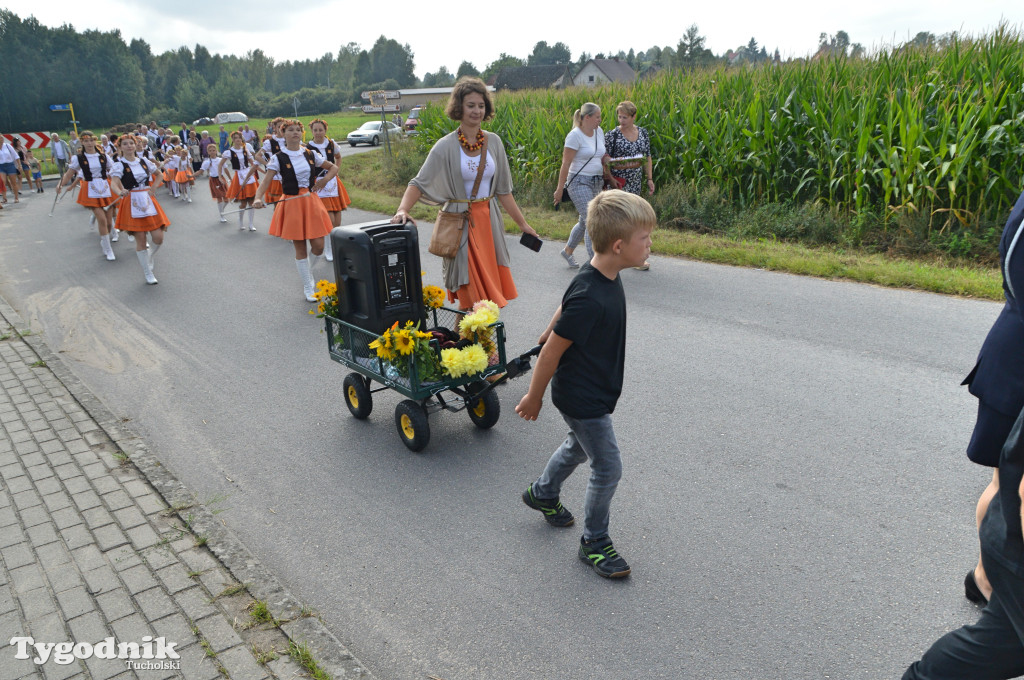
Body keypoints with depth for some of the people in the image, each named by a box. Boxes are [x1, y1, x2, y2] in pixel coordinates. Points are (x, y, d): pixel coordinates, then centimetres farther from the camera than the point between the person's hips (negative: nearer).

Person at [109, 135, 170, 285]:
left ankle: (149, 258, 28)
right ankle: (147, 273, 13)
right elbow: (114, 183, -19)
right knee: (141, 240, -1)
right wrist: (120, 192, -41)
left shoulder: (144, 162, 9)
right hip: (132, 203, -4)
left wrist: (152, 189, 9)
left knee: (158, 238, -5)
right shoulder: (119, 165, -4)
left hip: (148, 201, 4)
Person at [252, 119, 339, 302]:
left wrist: (325, 178, -4)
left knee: (318, 246, 0)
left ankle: (307, 271, 33)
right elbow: (266, 180, -14)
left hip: (312, 202, 3)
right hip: (292, 205, -3)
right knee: (300, 247, 3)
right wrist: (258, 198, -32)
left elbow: (334, 167, 16)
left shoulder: (311, 154, 6)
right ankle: (308, 288, 15)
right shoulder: (278, 158, -4)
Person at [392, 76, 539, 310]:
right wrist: (402, 210, -27)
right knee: (471, 295, -3)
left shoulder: (493, 142, 5)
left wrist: (523, 224, 10)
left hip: (489, 220, 4)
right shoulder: (446, 146, -7)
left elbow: (503, 190, 10)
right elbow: (419, 183, -10)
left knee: (490, 288, 9)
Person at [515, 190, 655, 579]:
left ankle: (543, 493, 53)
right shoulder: (590, 298, -34)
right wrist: (533, 399, -14)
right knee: (608, 468, 3)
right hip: (582, 399, -9)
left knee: (579, 446, 28)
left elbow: (566, 308, 13)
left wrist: (551, 330, 30)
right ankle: (594, 543, 24)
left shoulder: (605, 277, -6)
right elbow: (551, 353, -26)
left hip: (595, 391, 10)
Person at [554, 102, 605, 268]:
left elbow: (603, 157, 19)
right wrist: (560, 189, -13)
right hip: (579, 182, -8)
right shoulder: (575, 135, -12)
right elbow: (565, 164, -12)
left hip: (596, 183, 8)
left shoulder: (599, 132, 11)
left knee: (584, 221, 15)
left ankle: (567, 251, 34)